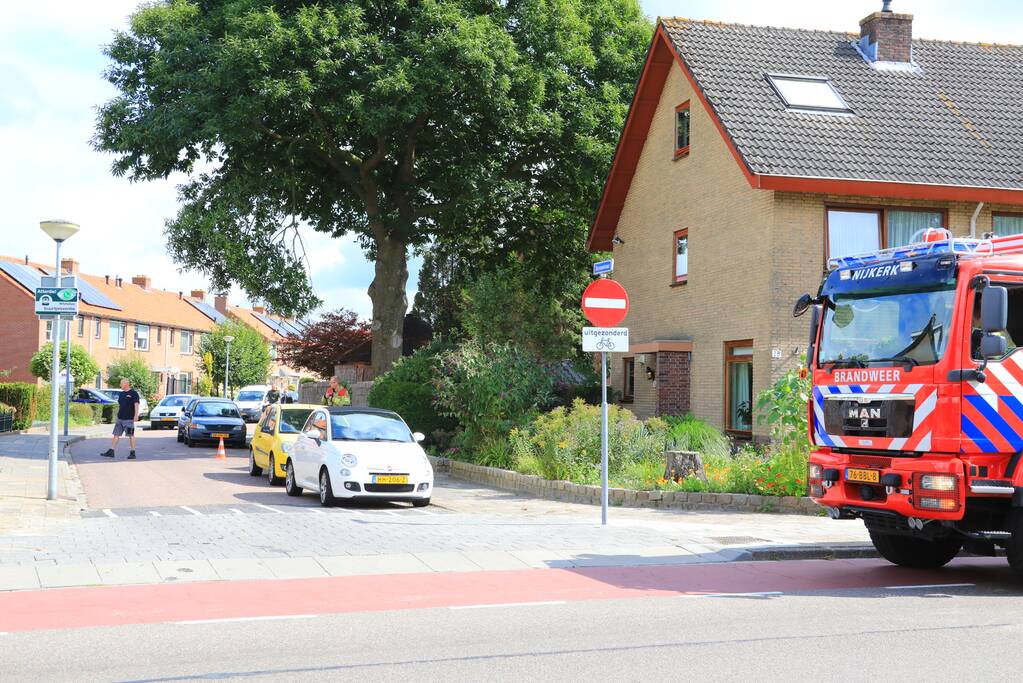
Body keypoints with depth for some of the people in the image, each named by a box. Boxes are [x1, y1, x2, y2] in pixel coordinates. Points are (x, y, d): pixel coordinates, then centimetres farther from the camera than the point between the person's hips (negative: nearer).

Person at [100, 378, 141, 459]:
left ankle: (133, 453, 0)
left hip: (129, 419, -8)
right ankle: (111, 452, 8)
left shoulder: (134, 393, -6)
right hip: (120, 419, 8)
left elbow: (136, 405, -14)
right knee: (116, 434, 6)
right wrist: (117, 417, 22)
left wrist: (136, 415, -24)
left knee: (131, 435, -4)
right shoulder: (121, 394, 17)